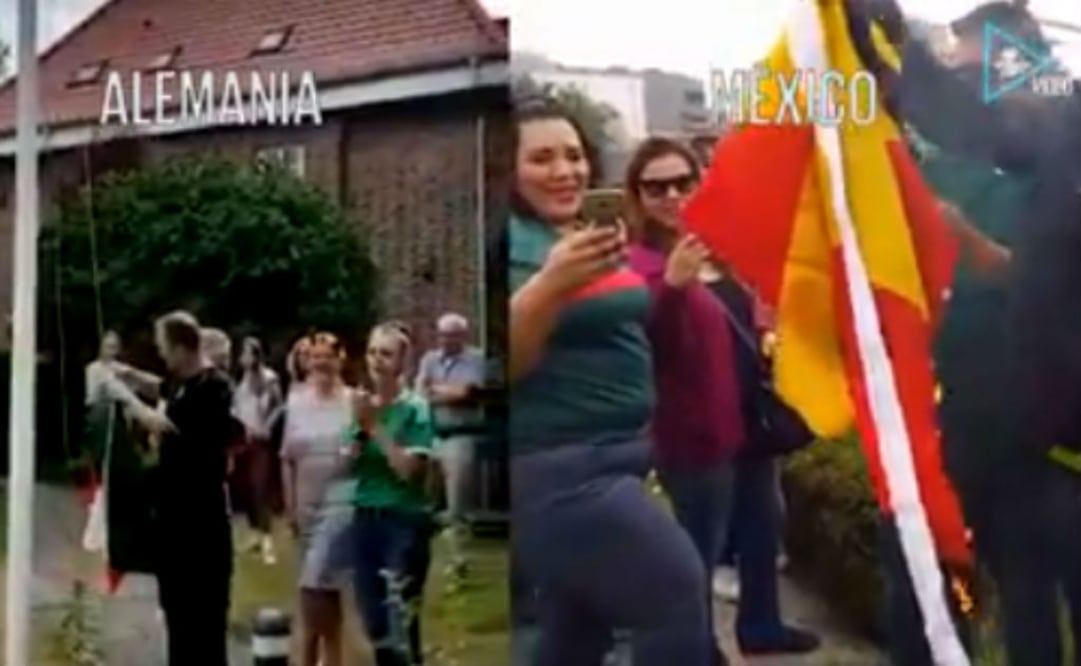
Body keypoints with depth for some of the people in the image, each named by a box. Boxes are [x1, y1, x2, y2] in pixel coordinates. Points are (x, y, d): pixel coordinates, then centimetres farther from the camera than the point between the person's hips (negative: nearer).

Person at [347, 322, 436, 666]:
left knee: (400, 624, -7)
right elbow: (348, 467, 5)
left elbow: (408, 468, -17)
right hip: (365, 520, 6)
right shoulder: (362, 405, 7)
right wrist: (360, 430, -10)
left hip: (405, 522, -6)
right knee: (375, 622, 12)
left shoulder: (415, 409, -9)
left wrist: (376, 427, -16)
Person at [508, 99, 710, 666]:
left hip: (615, 455, 9)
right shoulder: (512, 243, -11)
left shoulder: (592, 237, 15)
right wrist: (552, 284, -36)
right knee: (678, 587, -16)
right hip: (553, 467, -9)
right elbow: (505, 361, -23)